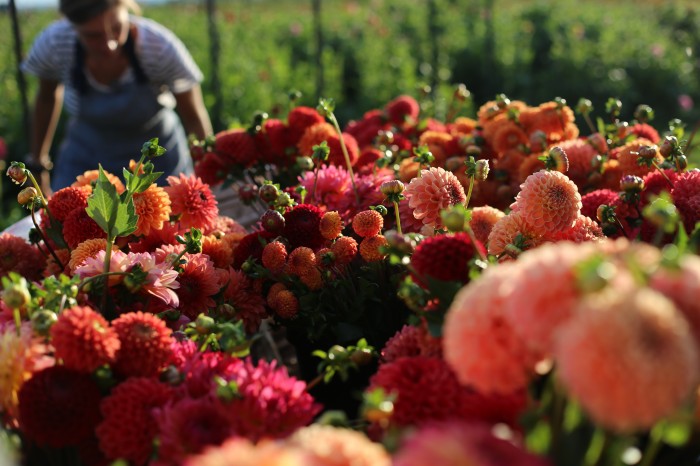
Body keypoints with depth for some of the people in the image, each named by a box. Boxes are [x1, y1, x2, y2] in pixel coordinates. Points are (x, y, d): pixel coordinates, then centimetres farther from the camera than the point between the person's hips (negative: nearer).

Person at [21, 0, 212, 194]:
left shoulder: (161, 47, -30)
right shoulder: (54, 42, -24)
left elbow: (194, 116, -14)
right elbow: (47, 97, -1)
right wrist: (38, 163, 9)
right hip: (86, 160, 2)